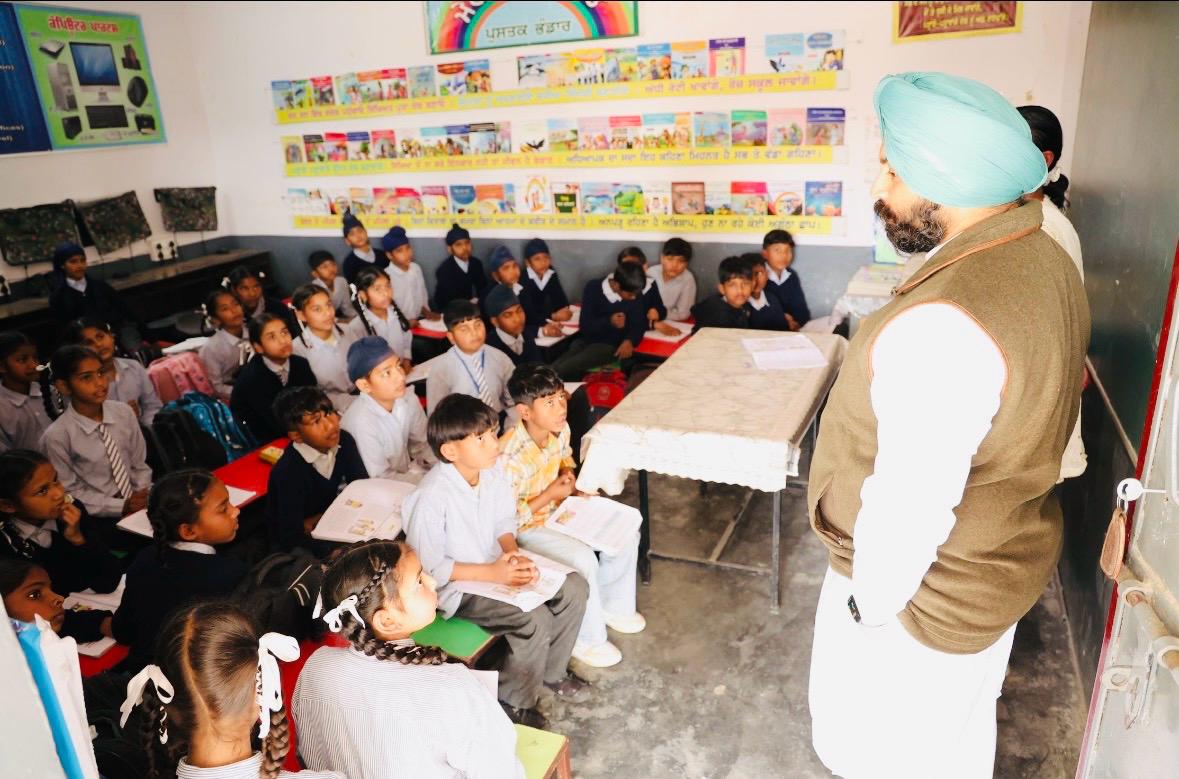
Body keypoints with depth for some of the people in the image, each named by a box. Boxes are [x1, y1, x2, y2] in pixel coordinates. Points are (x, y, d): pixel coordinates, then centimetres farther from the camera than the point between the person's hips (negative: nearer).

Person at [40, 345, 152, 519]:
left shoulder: (124, 412, 0)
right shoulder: (56, 436, -10)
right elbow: (69, 493, -4)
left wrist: (144, 497, -7)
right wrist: (122, 506, -12)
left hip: (137, 504, 4)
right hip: (98, 517, -4)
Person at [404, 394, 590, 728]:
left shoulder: (492, 474, -8)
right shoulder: (430, 498, -28)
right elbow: (430, 568, -23)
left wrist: (512, 553, -13)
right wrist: (492, 572, -25)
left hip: (498, 566, 8)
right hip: (458, 587, -7)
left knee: (574, 588, -2)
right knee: (535, 619, -24)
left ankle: (551, 671, 22)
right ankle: (514, 702, 3)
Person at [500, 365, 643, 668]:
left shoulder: (560, 429, -11)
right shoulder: (511, 455, -33)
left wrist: (568, 473, -9)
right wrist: (550, 495, -24)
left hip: (558, 506, 8)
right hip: (526, 526, -8)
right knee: (584, 559, -26)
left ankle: (612, 606, 20)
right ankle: (586, 639, -1)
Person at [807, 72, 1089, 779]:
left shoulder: (942, 325, -36)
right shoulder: (1043, 260, -4)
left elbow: (911, 505, -31)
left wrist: (871, 605, -15)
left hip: (930, 587, -8)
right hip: (1000, 558, 9)